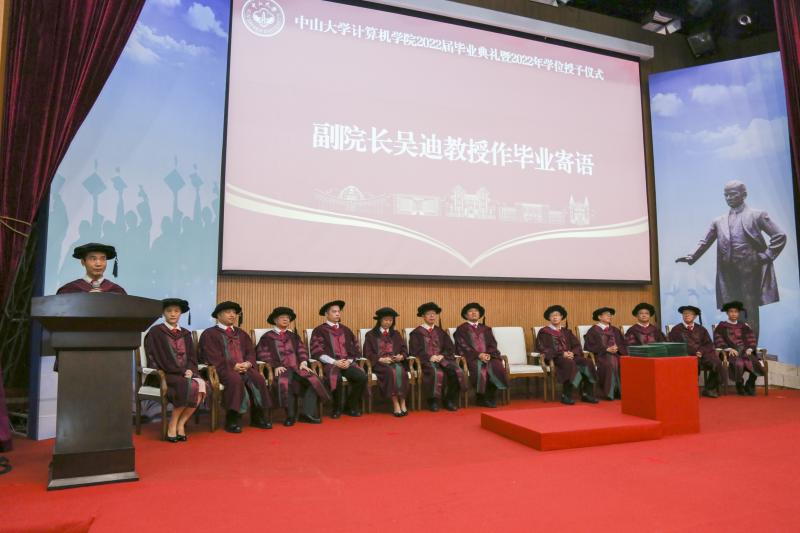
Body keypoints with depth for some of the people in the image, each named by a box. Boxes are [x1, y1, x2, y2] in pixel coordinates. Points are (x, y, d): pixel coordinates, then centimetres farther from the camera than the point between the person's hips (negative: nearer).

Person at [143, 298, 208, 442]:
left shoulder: (185, 334, 17)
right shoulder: (156, 332, 0)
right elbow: (161, 359, -8)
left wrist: (190, 370, -8)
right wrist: (182, 371, -14)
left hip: (185, 372, 5)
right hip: (164, 374, -5)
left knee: (202, 385, -27)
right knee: (190, 386, -33)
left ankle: (180, 424, -15)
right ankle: (173, 425, -17)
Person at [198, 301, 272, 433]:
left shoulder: (241, 334, 26)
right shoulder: (209, 334, 9)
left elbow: (251, 352, 18)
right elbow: (213, 357, -4)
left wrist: (248, 363, -6)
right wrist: (233, 366, -16)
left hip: (244, 367, 5)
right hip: (223, 369, -5)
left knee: (258, 379, -25)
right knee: (236, 380, -36)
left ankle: (258, 417, -16)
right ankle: (233, 420, -28)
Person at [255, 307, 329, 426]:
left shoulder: (293, 336, 26)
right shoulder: (267, 337, 14)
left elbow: (302, 350, 17)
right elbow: (262, 354, 2)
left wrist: (303, 362, -4)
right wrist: (276, 366, -13)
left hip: (297, 366, 4)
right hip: (280, 369, -4)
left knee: (313, 380, -25)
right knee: (285, 382, -38)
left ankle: (308, 413, -25)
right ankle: (291, 415, -25)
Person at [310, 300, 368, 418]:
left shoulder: (346, 330, 20)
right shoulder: (319, 330, 5)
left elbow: (355, 348, 17)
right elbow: (317, 351, -5)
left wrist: (349, 361, -4)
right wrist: (334, 362, -15)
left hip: (347, 363, 4)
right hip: (330, 363, -4)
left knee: (362, 377, -25)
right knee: (336, 378, -37)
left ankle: (351, 406, -2)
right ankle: (337, 408, -11)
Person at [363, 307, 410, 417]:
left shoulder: (396, 334, 20)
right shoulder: (371, 335, 9)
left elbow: (404, 350, 13)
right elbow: (367, 354, 1)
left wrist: (401, 357, -10)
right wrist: (381, 359, -13)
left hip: (395, 362, 3)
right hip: (379, 363, -2)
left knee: (400, 370, -32)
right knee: (391, 371, -35)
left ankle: (402, 403, -30)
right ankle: (395, 404, -33)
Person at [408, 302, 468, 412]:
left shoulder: (440, 332, 22)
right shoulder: (416, 332, 10)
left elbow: (450, 348, 14)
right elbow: (415, 350, -1)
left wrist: (442, 355, -7)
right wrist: (429, 357, -15)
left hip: (442, 358, 4)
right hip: (426, 360, -4)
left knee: (457, 371, -25)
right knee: (437, 373, -36)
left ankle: (450, 400, -11)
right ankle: (433, 401, -18)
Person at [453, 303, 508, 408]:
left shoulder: (486, 329, 24)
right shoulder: (461, 329, 9)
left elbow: (493, 344, 13)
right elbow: (463, 346, -3)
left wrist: (488, 354, -9)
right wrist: (478, 355, -15)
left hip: (487, 356, 4)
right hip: (471, 357, -4)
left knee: (497, 366, -27)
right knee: (480, 368, -34)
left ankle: (489, 397, -15)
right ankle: (481, 398, -17)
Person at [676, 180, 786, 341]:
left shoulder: (757, 215, 3)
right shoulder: (719, 221, 13)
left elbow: (780, 236, 2)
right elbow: (705, 242, 12)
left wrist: (767, 256, -6)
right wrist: (692, 257, -2)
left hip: (750, 271, -4)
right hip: (729, 274, 4)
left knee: (751, 312, 1)